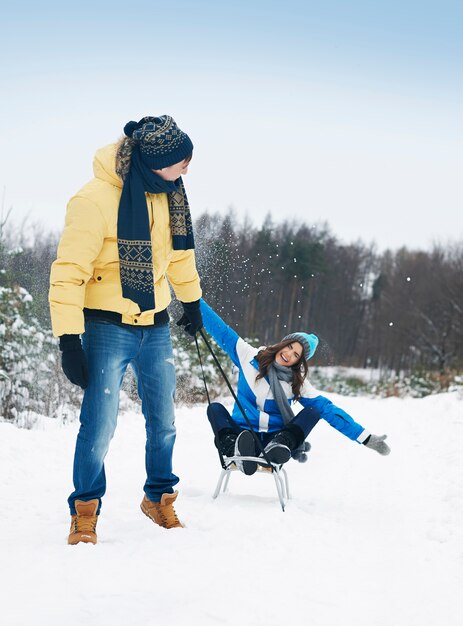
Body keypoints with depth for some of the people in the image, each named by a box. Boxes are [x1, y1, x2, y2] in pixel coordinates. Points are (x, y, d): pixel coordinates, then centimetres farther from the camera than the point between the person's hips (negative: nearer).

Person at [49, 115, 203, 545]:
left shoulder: (168, 190, -1)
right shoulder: (96, 199, -22)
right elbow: (69, 272, -20)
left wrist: (191, 299, 26)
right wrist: (69, 341, -23)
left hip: (155, 325, 6)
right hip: (108, 327, -6)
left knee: (162, 421, 13)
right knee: (100, 424, -8)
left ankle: (159, 498, 32)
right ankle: (85, 512, 11)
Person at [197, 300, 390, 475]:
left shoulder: (298, 383, 3)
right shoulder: (249, 356, 2)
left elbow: (329, 410, 0)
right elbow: (220, 330, 2)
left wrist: (366, 439, -6)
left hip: (274, 439, 0)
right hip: (242, 432, 0)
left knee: (313, 411, -19)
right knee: (215, 408, -26)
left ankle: (278, 446, -44)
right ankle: (240, 451, -52)